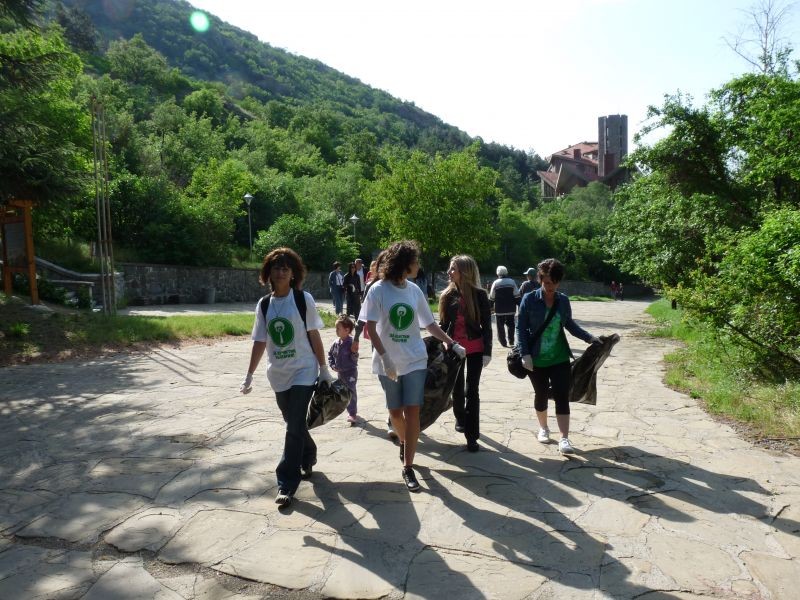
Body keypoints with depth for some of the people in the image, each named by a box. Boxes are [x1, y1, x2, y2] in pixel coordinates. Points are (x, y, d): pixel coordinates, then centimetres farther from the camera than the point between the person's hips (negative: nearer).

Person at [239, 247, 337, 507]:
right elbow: (260, 342, 7)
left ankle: (287, 483, 3)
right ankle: (308, 458, 43)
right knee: (295, 424, 17)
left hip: (303, 372, -4)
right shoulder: (263, 305, 2)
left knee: (295, 427, -7)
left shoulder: (304, 299, -8)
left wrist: (324, 369, -3)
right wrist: (249, 375, 6)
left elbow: (314, 336, -5)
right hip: (278, 375, 4)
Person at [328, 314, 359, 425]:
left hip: (350, 372, -7)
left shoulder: (351, 343, -19)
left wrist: (354, 353, -38)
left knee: (351, 392, -6)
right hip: (340, 372, 7)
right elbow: (330, 354, 13)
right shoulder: (336, 343, 0)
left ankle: (352, 413, 0)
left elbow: (355, 358, -18)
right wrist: (332, 365, 2)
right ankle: (351, 411, 32)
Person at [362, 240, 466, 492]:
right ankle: (405, 442, 43)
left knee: (412, 412, -5)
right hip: (388, 363, -2)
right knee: (395, 412, 12)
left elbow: (430, 324, 11)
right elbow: (370, 328, -11)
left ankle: (408, 467, 4)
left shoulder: (415, 290, 3)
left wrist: (453, 344, 6)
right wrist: (385, 357, -18)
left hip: (415, 360, 2)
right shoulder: (378, 290, -10)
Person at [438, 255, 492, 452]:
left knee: (471, 390, -1)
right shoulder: (448, 295, -1)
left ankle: (472, 435, 6)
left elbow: (487, 325, -6)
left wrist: (487, 352, -10)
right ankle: (460, 418, 42)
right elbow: (443, 324, 5)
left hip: (475, 348, -3)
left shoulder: (479, 295, -8)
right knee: (457, 388, 14)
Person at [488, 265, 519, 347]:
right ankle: (511, 341, 14)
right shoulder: (512, 282, -1)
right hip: (510, 308, 2)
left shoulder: (495, 283, -7)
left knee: (500, 325, 6)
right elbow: (517, 294, -2)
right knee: (510, 324, 15)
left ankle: (503, 342, 6)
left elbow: (492, 297, -6)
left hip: (499, 308, -2)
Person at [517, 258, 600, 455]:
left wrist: (589, 337, 3)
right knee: (541, 395, 14)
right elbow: (521, 328, -8)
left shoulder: (563, 300, 0)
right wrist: (525, 353, -16)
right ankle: (543, 428, 36)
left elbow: (569, 324, 13)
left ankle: (564, 439, 0)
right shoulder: (529, 299, -10)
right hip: (536, 359, -1)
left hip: (559, 358, 2)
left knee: (562, 397, -4)